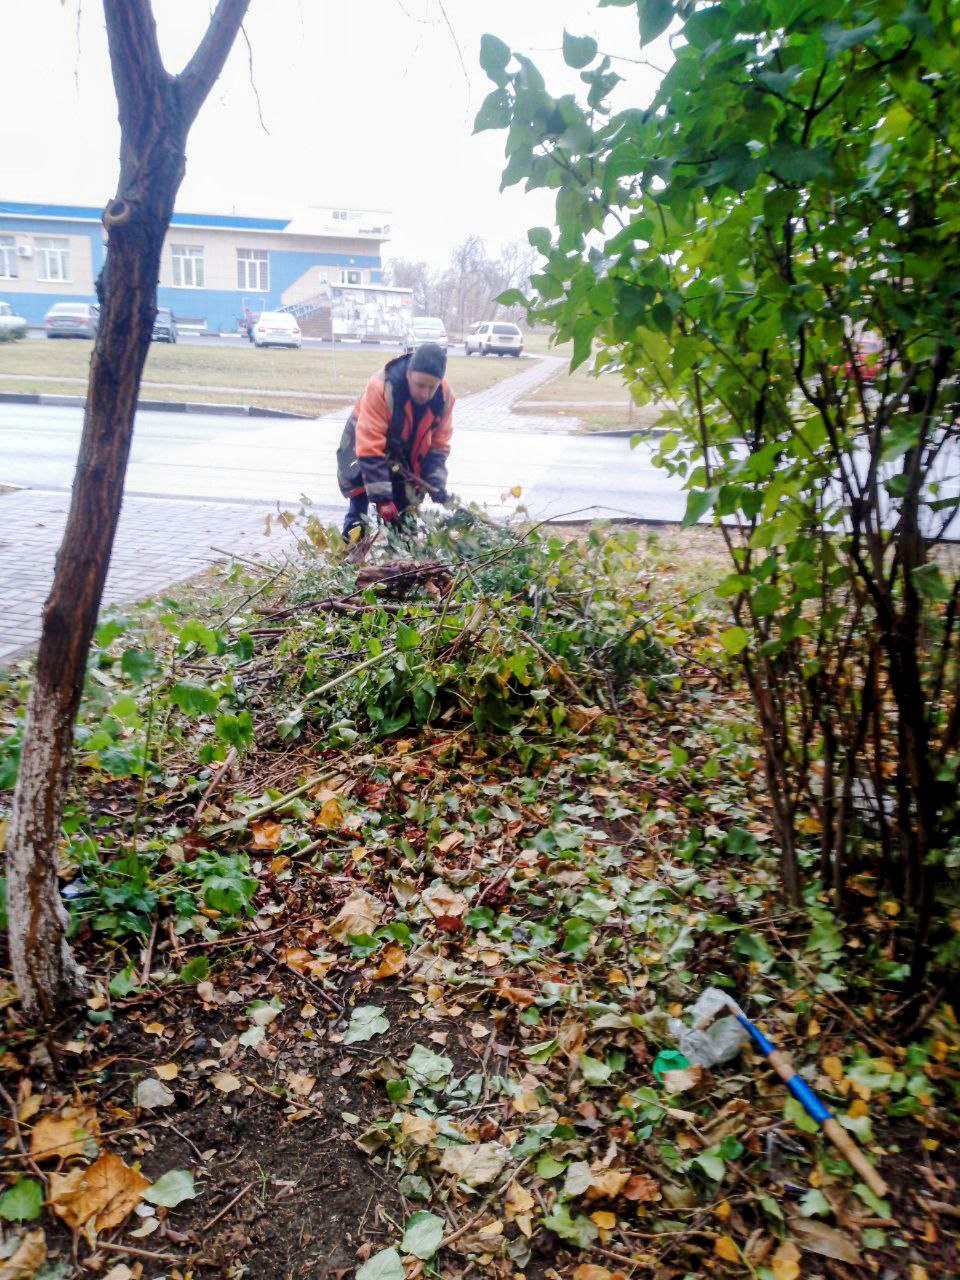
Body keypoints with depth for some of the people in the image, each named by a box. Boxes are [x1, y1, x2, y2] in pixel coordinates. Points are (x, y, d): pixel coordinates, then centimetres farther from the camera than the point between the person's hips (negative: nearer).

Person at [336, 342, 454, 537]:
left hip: (405, 453, 4)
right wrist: (382, 498, -39)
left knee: (404, 507, 3)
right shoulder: (380, 388, -37)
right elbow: (370, 448, -37)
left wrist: (436, 483, -21)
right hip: (364, 443, -4)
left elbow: (438, 444, -8)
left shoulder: (445, 397, -22)